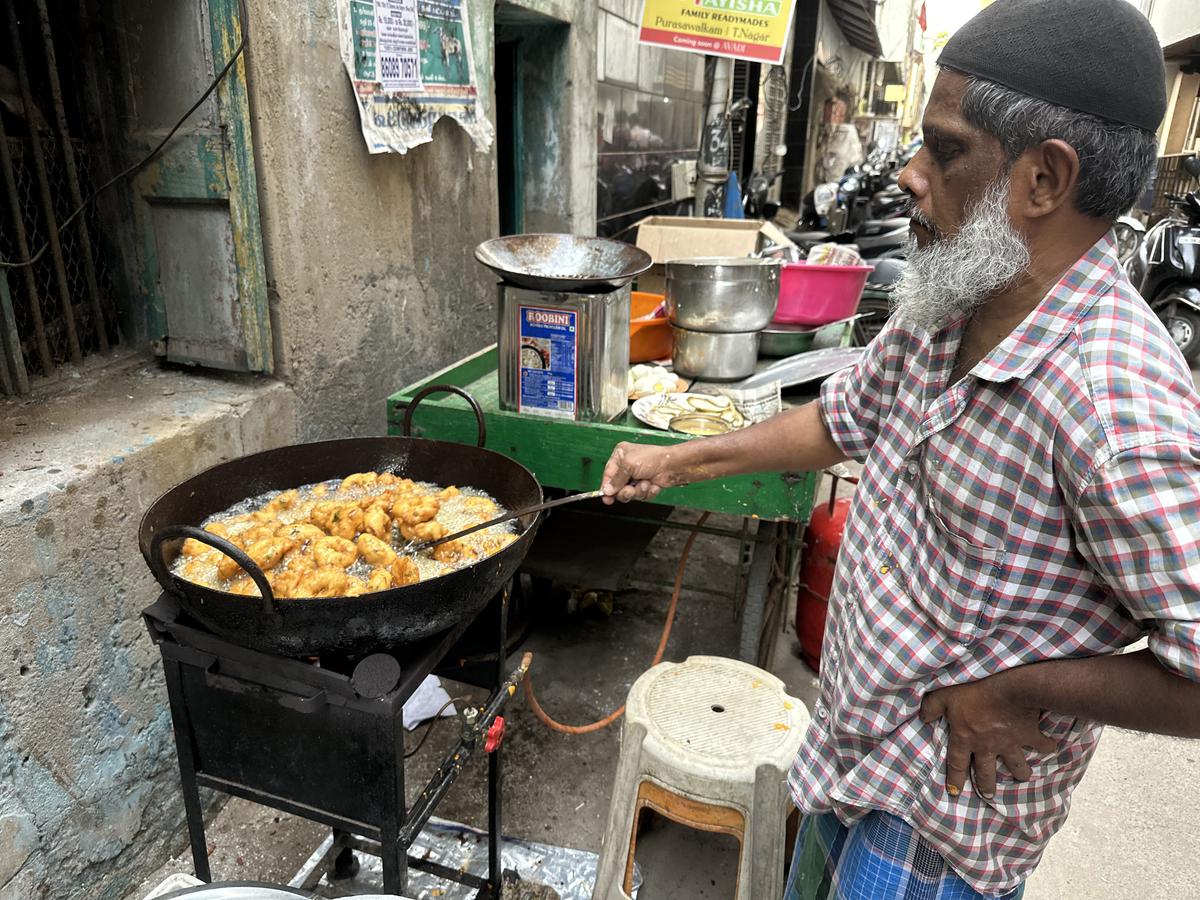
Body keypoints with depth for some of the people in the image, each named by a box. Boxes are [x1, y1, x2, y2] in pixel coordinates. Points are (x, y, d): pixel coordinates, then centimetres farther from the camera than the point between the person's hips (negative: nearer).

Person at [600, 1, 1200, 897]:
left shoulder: (1119, 408, -33)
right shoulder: (940, 313, -6)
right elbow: (843, 418, 8)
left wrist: (1018, 687, -21)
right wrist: (679, 460, 6)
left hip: (946, 811, -7)